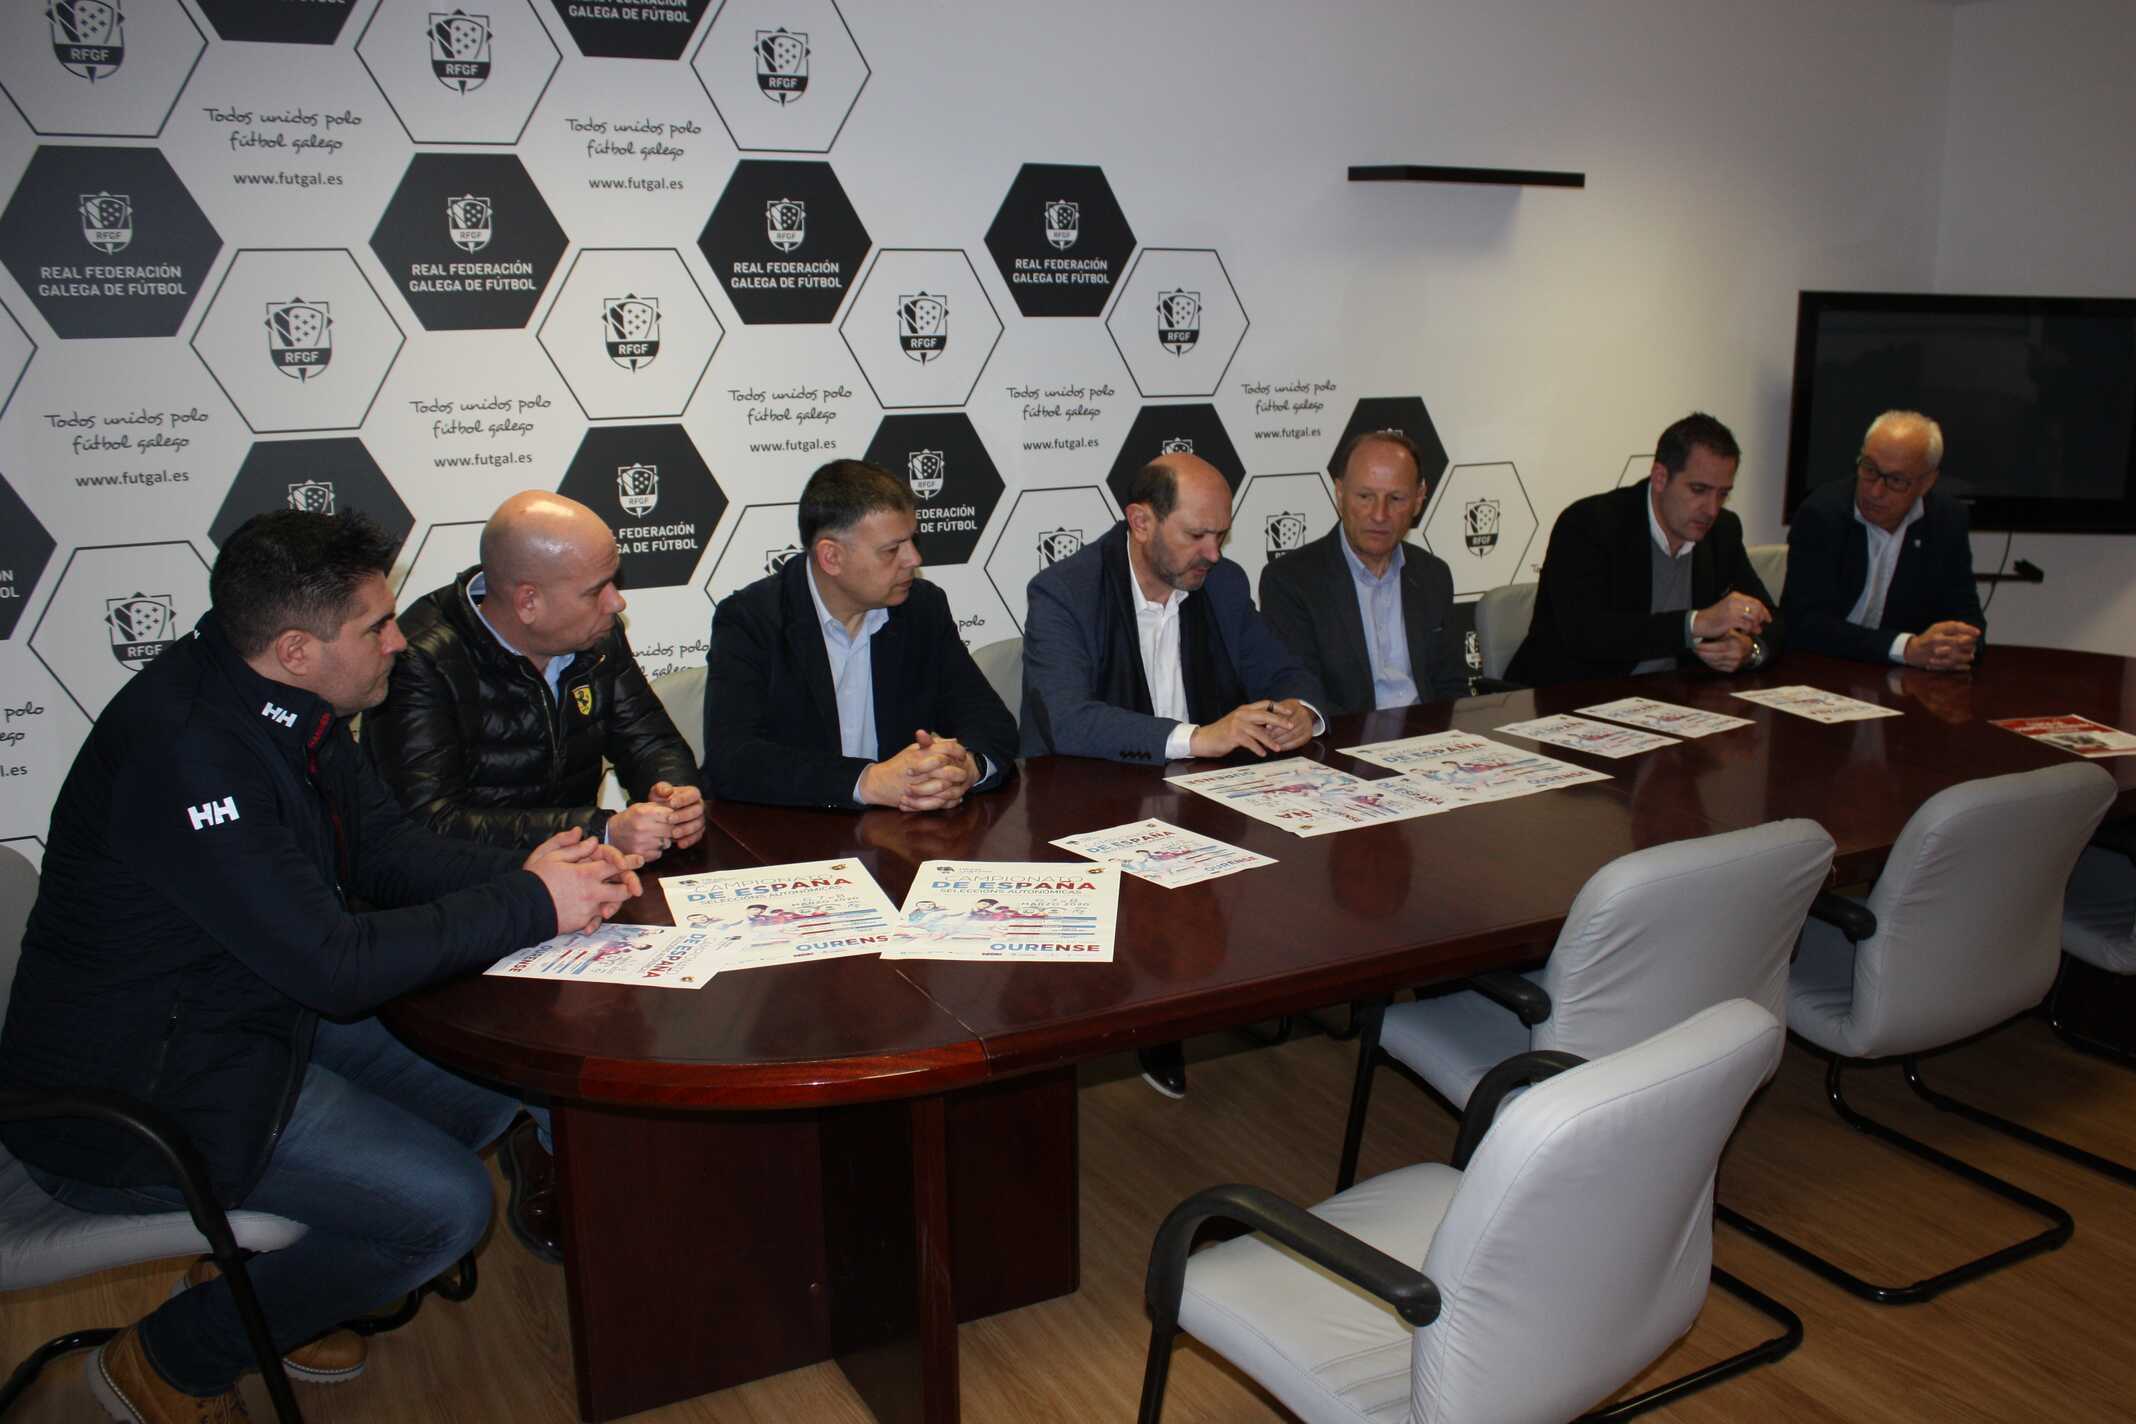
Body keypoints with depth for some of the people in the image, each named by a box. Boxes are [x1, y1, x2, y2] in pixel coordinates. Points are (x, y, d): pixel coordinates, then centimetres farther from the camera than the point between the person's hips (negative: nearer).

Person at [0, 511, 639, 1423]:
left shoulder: (281, 702, -2)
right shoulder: (186, 750, -30)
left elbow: (385, 849, 6)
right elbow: (333, 963, -30)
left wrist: (527, 870, -11)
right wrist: (529, 905, -22)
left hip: (258, 1008, 9)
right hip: (134, 1098, -9)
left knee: (494, 1086, 6)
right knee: (449, 1204, -14)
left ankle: (256, 1279, 22)